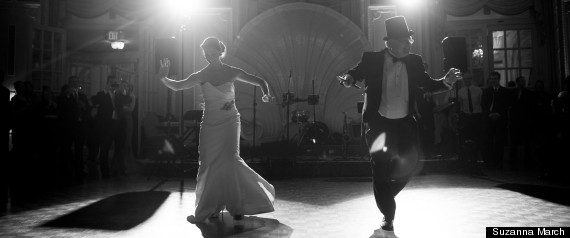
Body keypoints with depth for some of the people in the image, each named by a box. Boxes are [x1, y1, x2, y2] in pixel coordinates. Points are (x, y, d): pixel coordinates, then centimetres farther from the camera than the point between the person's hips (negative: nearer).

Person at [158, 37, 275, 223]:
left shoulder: (231, 72, -2)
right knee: (208, 165, 3)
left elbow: (260, 82, 3)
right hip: (209, 124, 2)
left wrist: (266, 94, -18)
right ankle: (208, 209, 17)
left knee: (230, 160, -12)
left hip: (229, 122, -2)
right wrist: (163, 78, -20)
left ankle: (237, 206, 5)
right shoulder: (201, 76, 2)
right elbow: (177, 86, -1)